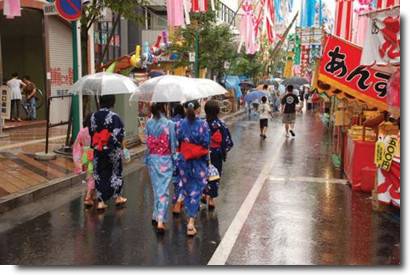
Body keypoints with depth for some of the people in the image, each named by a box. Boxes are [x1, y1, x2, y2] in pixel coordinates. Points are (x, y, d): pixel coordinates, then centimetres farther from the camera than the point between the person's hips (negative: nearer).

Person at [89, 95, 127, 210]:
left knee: (99, 174, 10)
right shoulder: (114, 117, -17)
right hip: (112, 151, -3)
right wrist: (119, 144, 1)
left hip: (98, 150, 3)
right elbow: (119, 134, -18)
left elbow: (91, 132, 6)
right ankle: (117, 197, 29)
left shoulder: (94, 116, -1)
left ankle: (101, 201, 10)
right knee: (115, 172, 15)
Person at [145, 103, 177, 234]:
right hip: (165, 159, -3)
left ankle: (156, 215, 30)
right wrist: (174, 155, 5)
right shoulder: (170, 124, -12)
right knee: (164, 189, -1)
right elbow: (173, 144, -7)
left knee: (156, 187, 19)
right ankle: (160, 220, -6)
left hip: (152, 158, 4)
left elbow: (146, 140, 3)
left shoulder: (149, 123, -3)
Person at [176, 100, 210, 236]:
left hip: (183, 160, 3)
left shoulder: (180, 124, -2)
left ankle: (190, 218, 27)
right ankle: (191, 220, -7)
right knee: (196, 190, 3)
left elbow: (176, 142, -3)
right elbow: (206, 143, -9)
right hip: (199, 160, -3)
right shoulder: (203, 124, -10)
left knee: (187, 188, 16)